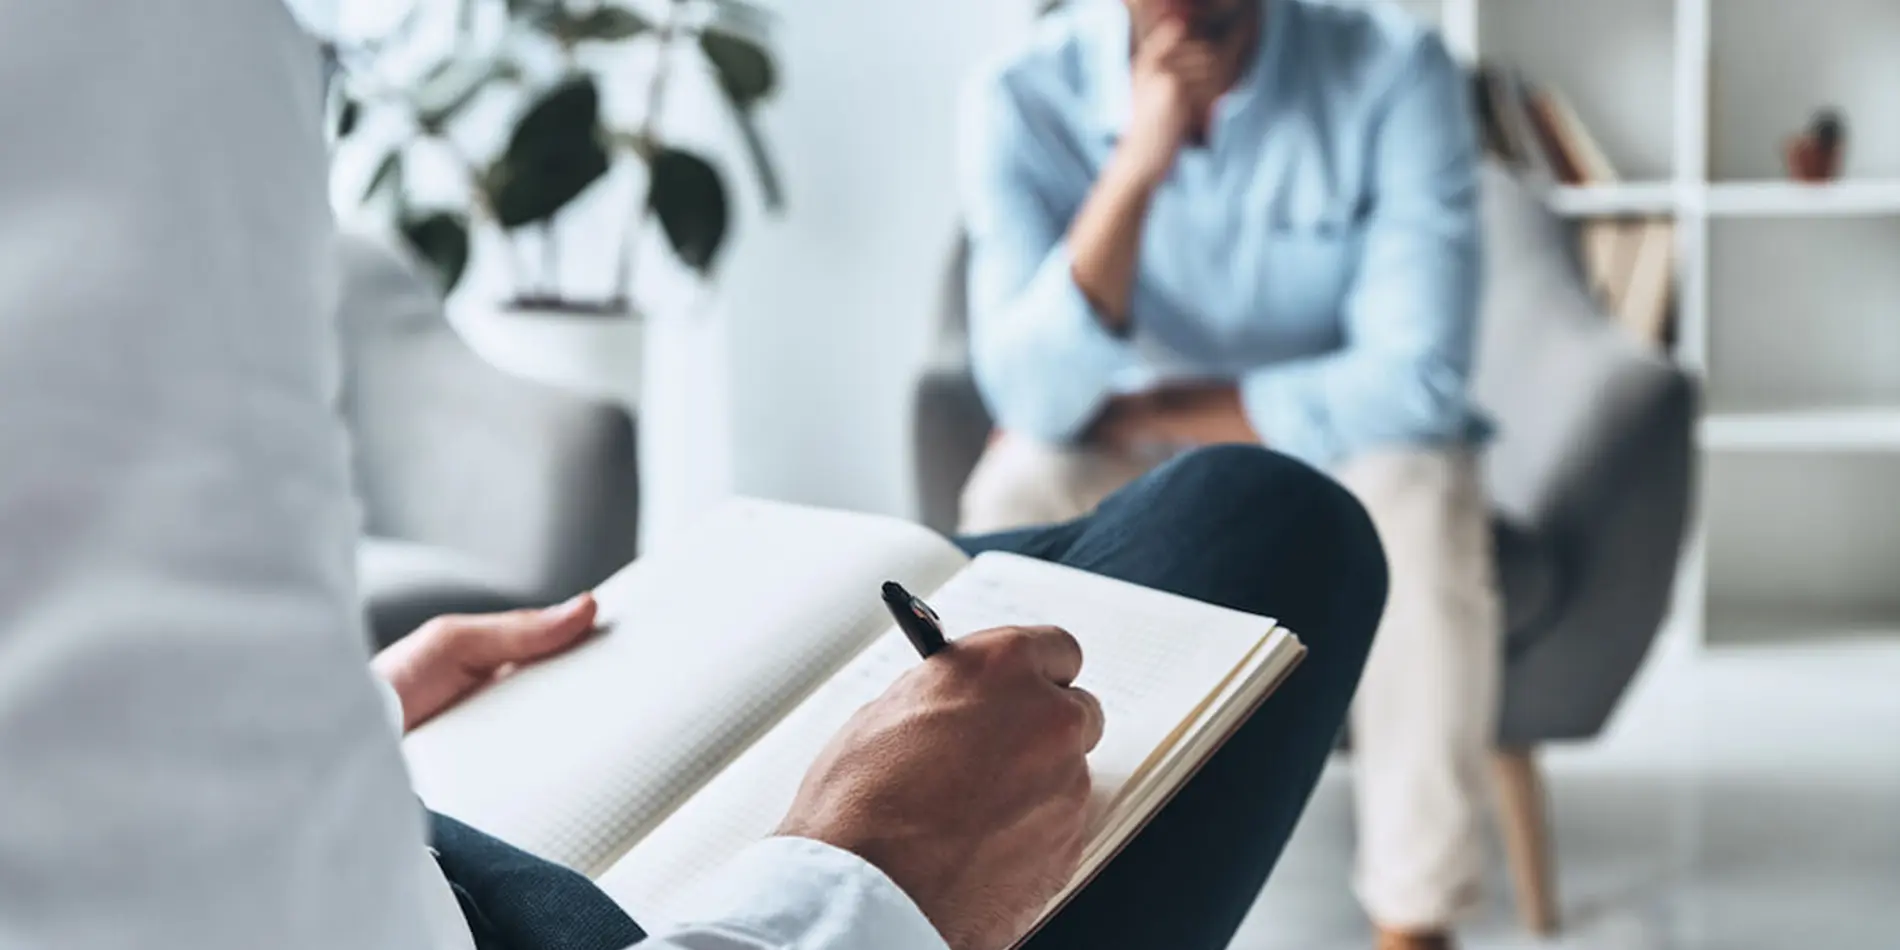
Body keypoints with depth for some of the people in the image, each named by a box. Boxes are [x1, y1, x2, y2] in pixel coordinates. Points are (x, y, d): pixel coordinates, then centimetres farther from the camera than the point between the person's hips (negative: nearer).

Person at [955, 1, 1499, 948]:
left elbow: (1415, 381, -24)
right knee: (1016, 501, -30)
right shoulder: (1025, 98, -16)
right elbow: (1034, 398, -25)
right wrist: (1137, 165, -37)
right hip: (1130, 479, 1)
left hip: (1334, 451, -1)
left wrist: (1132, 411, -20)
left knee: (1419, 494, -33)